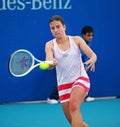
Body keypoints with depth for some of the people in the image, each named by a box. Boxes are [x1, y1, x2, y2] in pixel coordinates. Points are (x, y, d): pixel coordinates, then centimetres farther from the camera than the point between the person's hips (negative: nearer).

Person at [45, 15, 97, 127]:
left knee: (73, 106, -31)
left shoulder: (76, 40, 0)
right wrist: (51, 63, -43)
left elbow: (92, 55, -8)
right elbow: (49, 61, -19)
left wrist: (92, 60, -32)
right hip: (63, 84, 2)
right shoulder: (50, 45, 0)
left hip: (80, 79, -2)